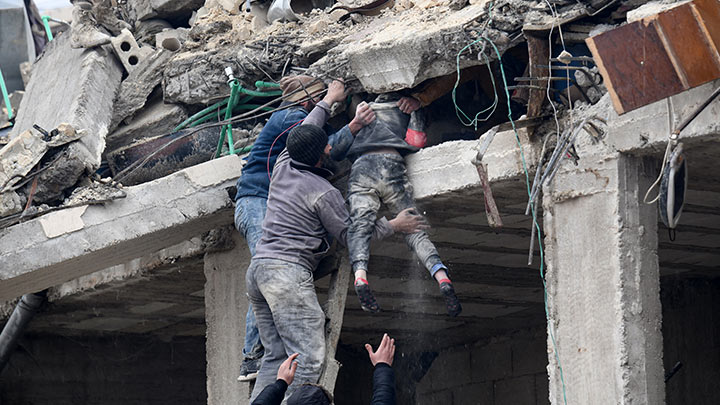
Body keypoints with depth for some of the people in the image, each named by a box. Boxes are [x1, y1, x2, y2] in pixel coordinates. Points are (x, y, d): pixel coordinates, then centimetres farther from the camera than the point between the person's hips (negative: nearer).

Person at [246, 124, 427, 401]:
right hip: (288, 270, -9)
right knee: (308, 357, -11)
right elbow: (348, 234, 4)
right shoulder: (324, 193, -7)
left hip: (257, 267, 9)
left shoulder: (283, 167, 12)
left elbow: (304, 135, 33)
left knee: (276, 355, 8)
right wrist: (393, 226, 15)